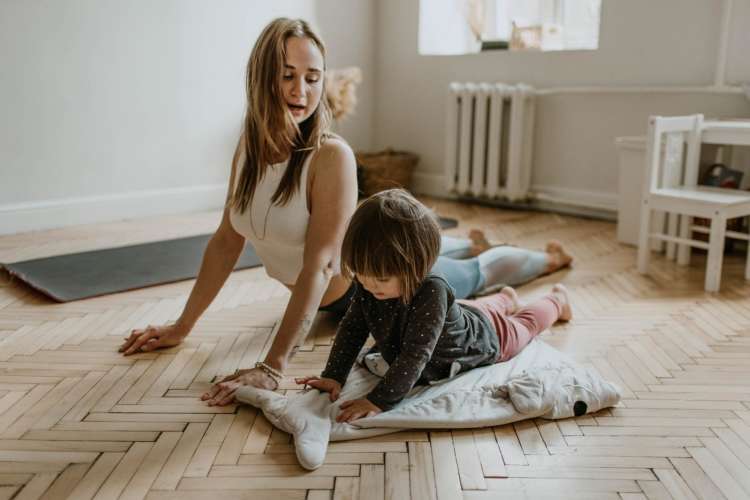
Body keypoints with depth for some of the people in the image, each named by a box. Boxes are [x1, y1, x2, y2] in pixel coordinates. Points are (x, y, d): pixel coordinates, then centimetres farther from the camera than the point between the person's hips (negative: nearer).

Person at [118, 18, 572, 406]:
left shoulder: (331, 155, -35)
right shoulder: (250, 146, -15)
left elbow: (319, 266, -40)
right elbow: (226, 241, -9)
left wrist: (272, 367, -46)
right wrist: (182, 327, -8)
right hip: (337, 297, 6)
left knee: (475, 274, 23)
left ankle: (549, 258, 54)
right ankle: (474, 243, 70)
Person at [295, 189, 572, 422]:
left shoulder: (431, 292, -50)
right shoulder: (369, 284, -31)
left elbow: (415, 356, -51)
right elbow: (352, 327, -21)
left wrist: (379, 401, -55)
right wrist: (333, 376, -29)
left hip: (486, 335, -4)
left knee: (523, 325, 28)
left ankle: (556, 300, 58)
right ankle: (505, 299, 67)